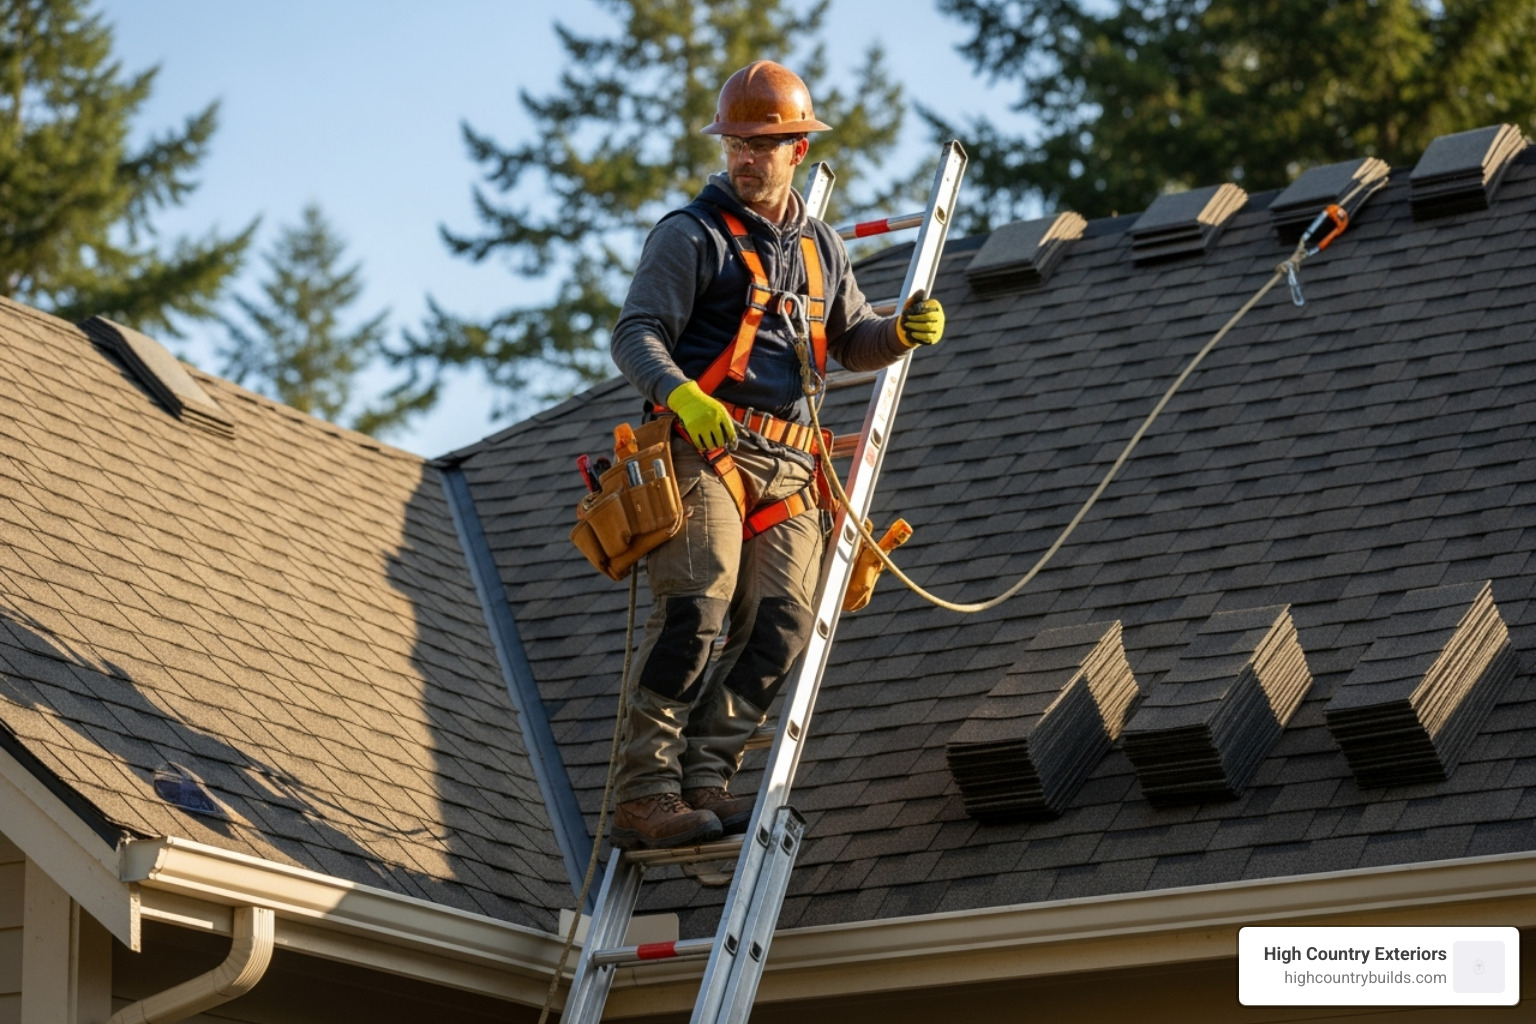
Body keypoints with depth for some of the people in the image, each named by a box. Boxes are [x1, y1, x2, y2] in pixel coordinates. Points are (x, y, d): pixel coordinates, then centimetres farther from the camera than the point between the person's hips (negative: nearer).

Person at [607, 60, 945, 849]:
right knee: (696, 606, -22)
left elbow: (851, 343, 29)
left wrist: (903, 332, 6)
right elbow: (635, 336, -7)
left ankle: (703, 779, -10)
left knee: (782, 622, -10)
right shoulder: (692, 236, 2)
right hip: (702, 449, -6)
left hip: (784, 464, 6)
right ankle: (645, 792, -23)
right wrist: (681, 395, -28)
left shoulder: (820, 249, 22)